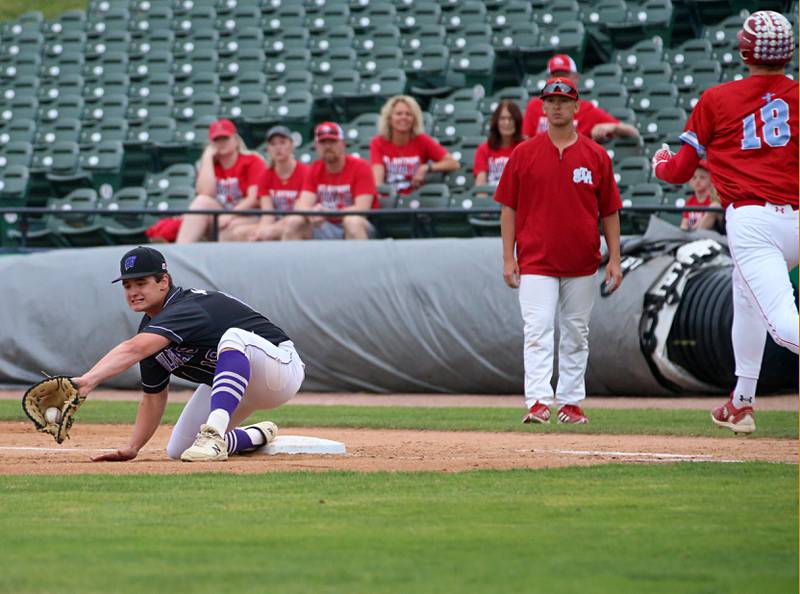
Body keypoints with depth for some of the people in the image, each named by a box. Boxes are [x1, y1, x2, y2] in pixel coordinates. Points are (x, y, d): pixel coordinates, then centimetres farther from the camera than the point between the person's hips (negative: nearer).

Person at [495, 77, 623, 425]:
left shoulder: (596, 156, 5)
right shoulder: (524, 154, 3)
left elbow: (610, 212, 8)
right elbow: (508, 209, 4)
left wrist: (614, 260, 2)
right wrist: (508, 258, -2)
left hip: (582, 264, 2)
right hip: (537, 261, -2)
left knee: (576, 336, 8)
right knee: (538, 332, -12)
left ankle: (571, 403, 16)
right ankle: (538, 403, -19)